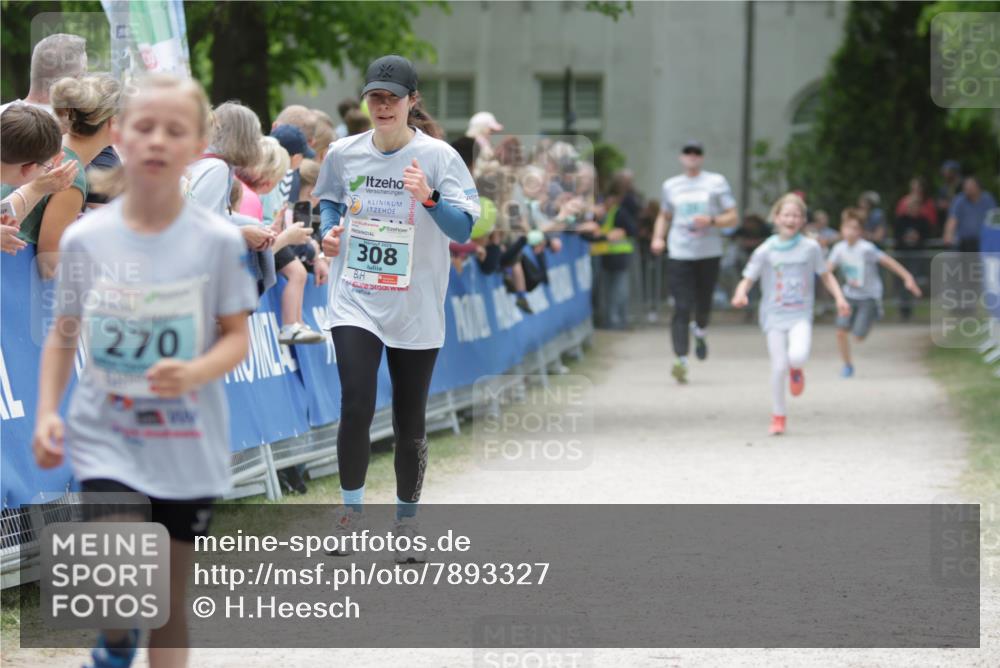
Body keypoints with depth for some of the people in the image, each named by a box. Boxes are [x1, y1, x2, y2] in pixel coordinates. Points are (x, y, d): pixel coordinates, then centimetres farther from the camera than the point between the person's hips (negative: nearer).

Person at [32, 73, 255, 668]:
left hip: (187, 445, 0)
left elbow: (237, 337, -3)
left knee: (171, 601, 8)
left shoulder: (217, 241, -7)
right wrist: (47, 412, -5)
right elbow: (63, 337, 7)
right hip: (106, 435, 0)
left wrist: (195, 373, -23)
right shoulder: (85, 239, -3)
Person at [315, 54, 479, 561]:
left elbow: (463, 230, -12)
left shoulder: (437, 156, -7)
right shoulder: (344, 154, 1)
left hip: (416, 309, -1)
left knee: (410, 424, 7)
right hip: (355, 303, 1)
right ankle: (350, 509, 3)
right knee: (356, 406, -16)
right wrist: (330, 231, 0)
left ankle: (406, 523, 23)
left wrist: (430, 197, -30)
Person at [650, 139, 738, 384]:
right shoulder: (671, 186, 12)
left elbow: (733, 217, 3)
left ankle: (701, 331, 43)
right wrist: (658, 238, 8)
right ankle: (681, 360, -17)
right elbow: (664, 216, 27)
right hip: (679, 254, 0)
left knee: (703, 305, 7)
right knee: (682, 308, -11)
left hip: (709, 254, 0)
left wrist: (711, 221, -15)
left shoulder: (716, 182, 5)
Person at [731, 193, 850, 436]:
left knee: (798, 357, -25)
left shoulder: (810, 247, 0)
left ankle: (796, 370, 15)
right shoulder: (765, 251, -3)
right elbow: (747, 279, -2)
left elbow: (826, 275, 12)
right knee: (779, 366, -9)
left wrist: (839, 298, -2)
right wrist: (741, 294, -24)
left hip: (801, 316, 0)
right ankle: (778, 417, 9)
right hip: (774, 316, 0)